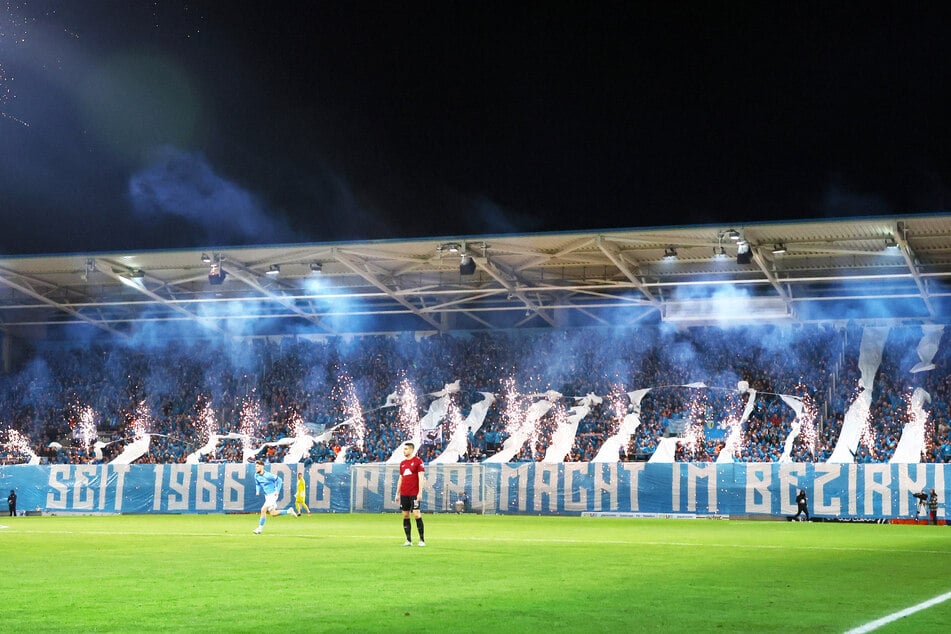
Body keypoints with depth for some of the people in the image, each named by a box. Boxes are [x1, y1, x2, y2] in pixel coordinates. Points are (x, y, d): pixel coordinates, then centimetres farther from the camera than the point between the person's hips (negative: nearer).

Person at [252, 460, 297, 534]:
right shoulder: (256, 475, 0)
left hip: (272, 495, -8)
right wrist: (258, 490, -1)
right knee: (272, 513, 10)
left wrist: (277, 491, -15)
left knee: (263, 510, -16)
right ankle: (289, 511, 27)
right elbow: (257, 484, 19)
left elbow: (279, 480, -12)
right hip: (267, 496, 8)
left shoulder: (267, 475, -21)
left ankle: (260, 528, -7)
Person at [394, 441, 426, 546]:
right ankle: (408, 540, 10)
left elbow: (420, 478, -8)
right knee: (405, 516, 5)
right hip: (404, 494, 6)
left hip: (414, 494, -6)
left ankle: (422, 539, -2)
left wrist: (420, 492, -15)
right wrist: (397, 494, 15)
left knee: (416, 514, -9)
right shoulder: (402, 463, 14)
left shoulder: (418, 461, -4)